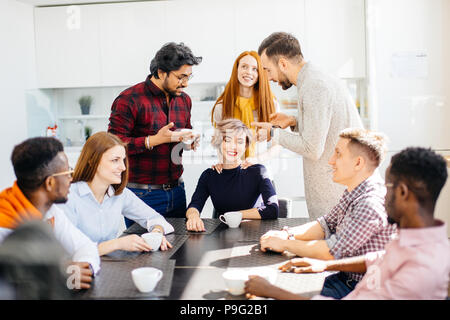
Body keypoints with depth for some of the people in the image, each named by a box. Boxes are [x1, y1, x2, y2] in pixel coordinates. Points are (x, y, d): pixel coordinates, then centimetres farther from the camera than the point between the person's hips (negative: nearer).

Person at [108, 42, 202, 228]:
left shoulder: (184, 100, 11)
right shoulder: (129, 99, -11)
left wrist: (190, 141, 2)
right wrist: (155, 140, -22)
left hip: (176, 191, 6)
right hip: (143, 194, -6)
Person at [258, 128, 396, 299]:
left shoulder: (372, 204, -26)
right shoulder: (352, 192, 5)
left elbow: (331, 252, -25)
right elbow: (327, 224, 13)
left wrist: (284, 244, -15)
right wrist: (287, 233, -3)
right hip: (345, 277, 8)